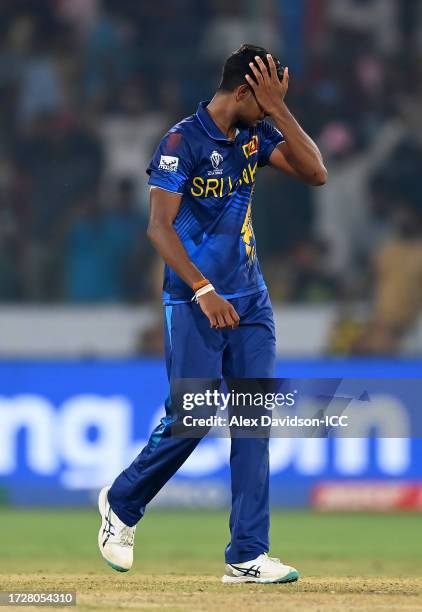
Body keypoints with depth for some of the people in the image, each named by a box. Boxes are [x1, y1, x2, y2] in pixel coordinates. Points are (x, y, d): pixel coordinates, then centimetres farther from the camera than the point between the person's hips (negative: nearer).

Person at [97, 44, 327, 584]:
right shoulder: (183, 141, -12)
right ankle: (122, 503, 19)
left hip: (250, 301, 6)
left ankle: (247, 557, 0)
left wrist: (278, 109, -9)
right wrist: (204, 291, -25)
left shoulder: (255, 134, 8)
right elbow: (160, 226, -17)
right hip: (194, 302, -6)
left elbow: (315, 173, -2)